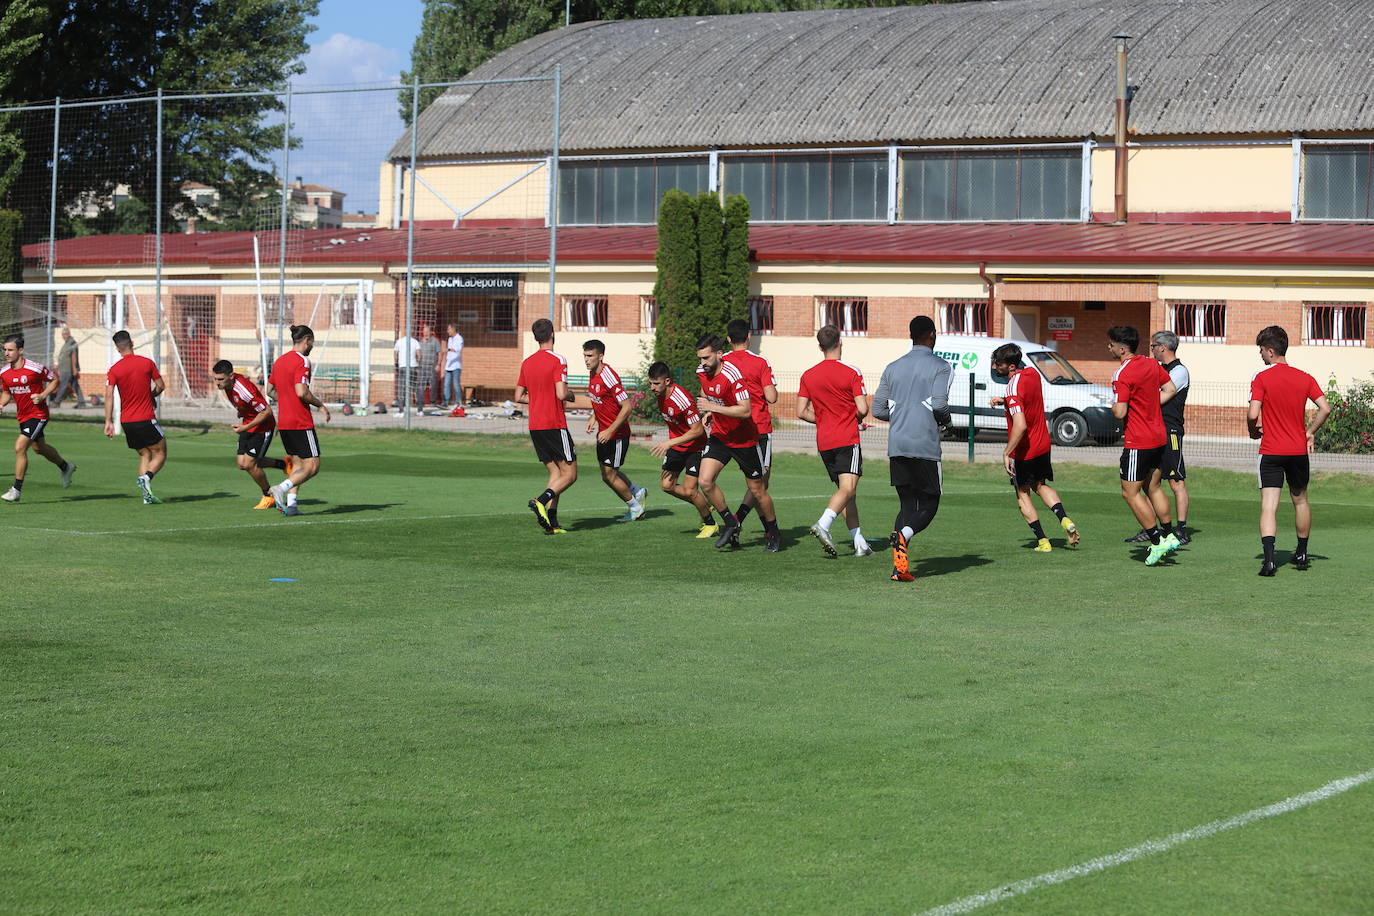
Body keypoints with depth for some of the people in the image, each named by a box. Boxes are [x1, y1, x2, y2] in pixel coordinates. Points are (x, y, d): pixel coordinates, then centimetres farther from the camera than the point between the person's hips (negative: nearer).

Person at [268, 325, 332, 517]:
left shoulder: (279, 361, 12)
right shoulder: (302, 361, -13)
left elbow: (270, 389, 20)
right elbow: (301, 392, -22)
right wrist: (320, 404, -9)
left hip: (283, 422, 8)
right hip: (301, 423, -8)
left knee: (297, 464, 13)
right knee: (312, 466, -5)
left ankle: (291, 504, 1)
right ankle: (281, 489, -22)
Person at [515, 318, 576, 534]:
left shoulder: (527, 362, 10)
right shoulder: (557, 360, -11)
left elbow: (519, 397, 13)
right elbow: (561, 393, -20)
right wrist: (570, 395, 2)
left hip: (535, 427, 7)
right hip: (555, 425, -7)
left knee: (555, 473, 12)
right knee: (570, 474, -1)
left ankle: (552, 521, 0)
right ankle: (541, 501, -22)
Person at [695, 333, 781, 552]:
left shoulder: (732, 375, -26)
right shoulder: (702, 372, -3)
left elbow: (746, 411, -30)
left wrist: (713, 408, -31)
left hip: (744, 439, -6)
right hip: (719, 436, 6)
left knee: (757, 490, 5)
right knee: (704, 481, -12)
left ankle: (773, 534, 26)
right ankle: (731, 524, 6)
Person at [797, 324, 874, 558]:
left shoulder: (808, 375, 6)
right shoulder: (851, 373, -6)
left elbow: (801, 412, 5)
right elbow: (863, 409, -10)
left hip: (824, 442, 5)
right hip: (847, 440, -5)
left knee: (846, 491, 11)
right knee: (848, 489, -14)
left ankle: (860, 543, 9)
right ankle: (823, 524, -36)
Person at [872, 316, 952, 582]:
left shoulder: (893, 368, 12)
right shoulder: (940, 367, -3)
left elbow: (878, 410, 10)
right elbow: (939, 405, -15)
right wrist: (945, 420, 7)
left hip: (896, 447, 5)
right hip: (925, 446, -5)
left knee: (907, 503, 11)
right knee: (929, 503, 5)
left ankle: (900, 564, -4)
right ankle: (903, 534, -27)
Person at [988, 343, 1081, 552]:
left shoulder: (1014, 388, -28)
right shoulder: (1032, 373, -2)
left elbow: (1020, 425, -37)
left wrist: (1006, 453, -32)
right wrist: (1005, 402, 10)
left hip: (1024, 450, -8)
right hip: (1043, 444, 8)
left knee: (1022, 495, 11)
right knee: (1040, 486, 26)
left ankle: (1042, 541, 11)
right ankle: (1064, 519, 7)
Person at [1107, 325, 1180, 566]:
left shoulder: (1123, 374, -19)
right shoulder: (1151, 364, 5)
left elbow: (1120, 412, -24)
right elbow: (1170, 388, 16)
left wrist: (1113, 407, -1)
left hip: (1138, 442, -9)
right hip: (1158, 437, 9)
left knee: (1131, 493, 1)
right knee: (1152, 489, 20)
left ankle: (1157, 542, 0)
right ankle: (1169, 535, 22)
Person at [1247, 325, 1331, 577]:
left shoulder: (1261, 378, -9)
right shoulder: (1304, 378, 4)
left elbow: (1253, 414, -16)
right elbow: (1325, 408, -3)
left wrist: (1254, 432, 4)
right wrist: (1310, 432, 10)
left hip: (1271, 452, -4)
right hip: (1299, 451, 4)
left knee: (1268, 505, -9)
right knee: (1300, 501, 21)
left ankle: (1269, 558, -24)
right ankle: (1302, 554, 33)